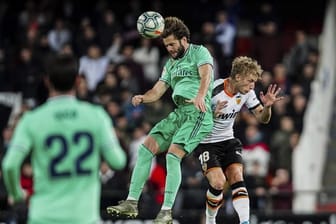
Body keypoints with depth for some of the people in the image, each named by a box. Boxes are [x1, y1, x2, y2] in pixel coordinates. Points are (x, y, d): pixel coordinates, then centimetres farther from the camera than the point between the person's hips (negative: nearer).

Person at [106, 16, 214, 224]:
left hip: (198, 112, -8)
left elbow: (206, 75, -19)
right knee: (145, 149, -2)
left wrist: (200, 96, -40)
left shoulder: (199, 52, 0)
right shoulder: (171, 64, 23)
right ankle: (132, 203, 0)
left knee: (173, 156, -21)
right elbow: (157, 91, 17)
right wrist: (142, 98, -6)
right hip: (179, 113, 8)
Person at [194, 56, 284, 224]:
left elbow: (262, 118, 2)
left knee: (237, 178, -16)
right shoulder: (213, 90, -24)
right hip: (206, 143, -5)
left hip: (228, 141, 5)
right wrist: (213, 114, -35)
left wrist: (267, 106, -20)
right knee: (218, 182, -20)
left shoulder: (246, 92, -5)